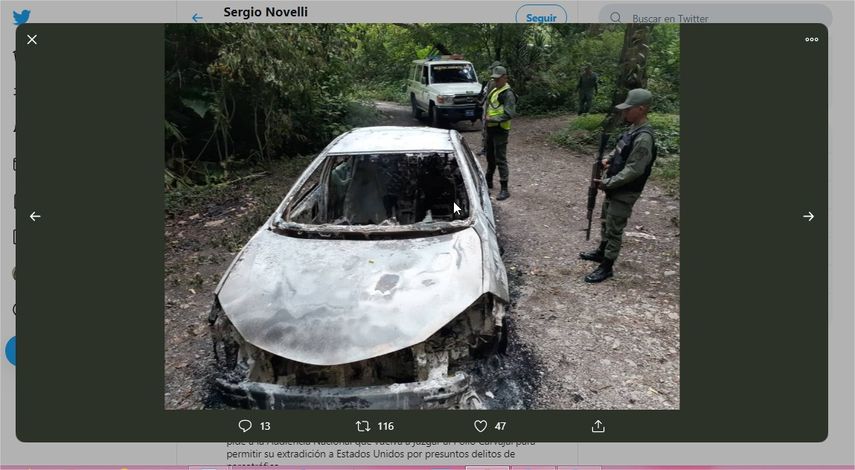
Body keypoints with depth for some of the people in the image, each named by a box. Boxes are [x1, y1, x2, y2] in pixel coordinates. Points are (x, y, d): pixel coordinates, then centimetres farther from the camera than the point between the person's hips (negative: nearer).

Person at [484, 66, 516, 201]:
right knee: (490, 157, 21)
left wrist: (493, 119, -25)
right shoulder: (494, 91, 15)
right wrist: (486, 116, 11)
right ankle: (488, 181, 38)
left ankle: (504, 190, -7)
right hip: (491, 129, 9)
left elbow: (510, 114, -25)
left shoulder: (508, 93, -15)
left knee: (500, 159, -10)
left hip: (500, 130, -9)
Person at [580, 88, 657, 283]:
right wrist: (609, 158, 1)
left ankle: (606, 267, 14)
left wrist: (607, 183, -22)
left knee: (614, 229, 1)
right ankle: (601, 252, 42)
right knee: (605, 222, 24)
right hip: (615, 187, 10)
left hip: (625, 193, -10)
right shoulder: (633, 128, 4)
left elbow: (633, 170, -27)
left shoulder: (643, 137, -26)